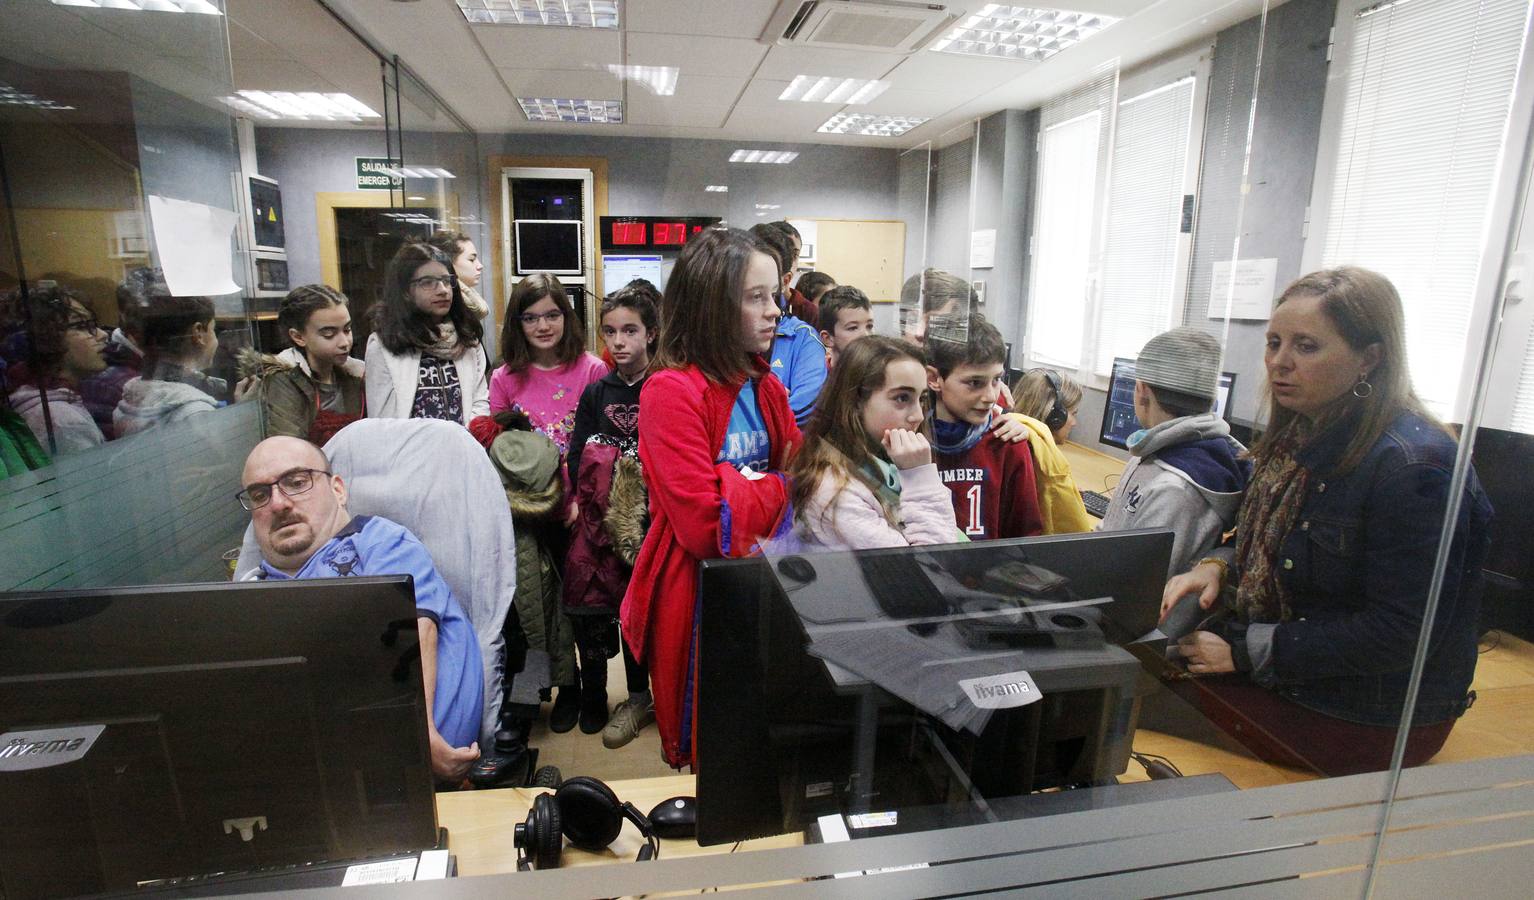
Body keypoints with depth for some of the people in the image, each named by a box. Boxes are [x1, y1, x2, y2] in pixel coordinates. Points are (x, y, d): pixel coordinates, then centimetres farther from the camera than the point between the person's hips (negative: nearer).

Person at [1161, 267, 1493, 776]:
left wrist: (1244, 652, -21)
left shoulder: (1415, 466, -23)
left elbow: (1401, 630, -23)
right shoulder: (1301, 437, 4)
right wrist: (1216, 566, -7)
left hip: (1369, 721, -7)